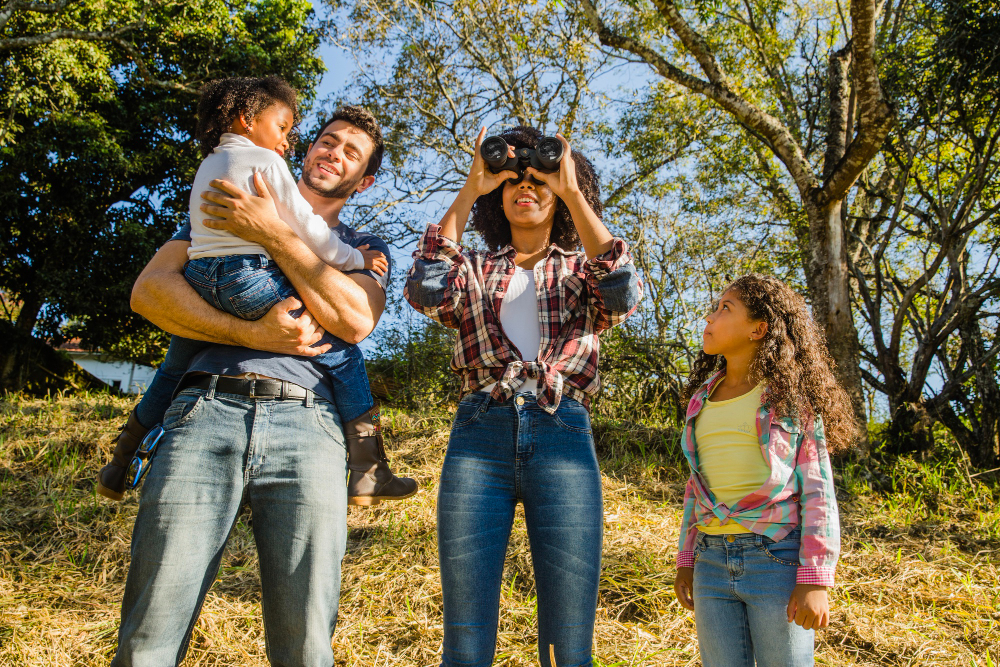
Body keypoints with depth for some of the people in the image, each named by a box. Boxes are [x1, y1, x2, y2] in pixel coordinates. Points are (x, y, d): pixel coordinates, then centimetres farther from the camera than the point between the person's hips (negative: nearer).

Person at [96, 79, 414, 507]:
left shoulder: (208, 165, 25)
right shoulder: (264, 161, 2)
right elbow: (307, 228, -2)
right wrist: (354, 258, 11)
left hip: (199, 279, 8)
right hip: (250, 280, -8)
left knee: (174, 371, 27)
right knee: (341, 354, -2)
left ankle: (118, 469, 43)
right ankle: (369, 474, -9)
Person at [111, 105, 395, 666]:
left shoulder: (366, 249, 25)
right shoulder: (228, 208, 25)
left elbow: (355, 319, 2)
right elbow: (150, 288, 10)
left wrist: (275, 233, -1)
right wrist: (251, 334, -4)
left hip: (305, 427, 0)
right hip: (206, 410, 0)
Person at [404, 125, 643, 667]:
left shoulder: (582, 271, 17)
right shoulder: (475, 271, 18)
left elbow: (624, 296, -7)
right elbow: (424, 291, -6)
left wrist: (572, 194, -5)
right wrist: (468, 192, -1)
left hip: (563, 439, 0)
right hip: (478, 438, 1)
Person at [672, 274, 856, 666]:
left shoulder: (791, 395, -2)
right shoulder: (703, 398, 13)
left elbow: (817, 489, -6)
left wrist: (815, 581, -12)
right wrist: (686, 561, 14)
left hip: (777, 560, -5)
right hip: (713, 561, 5)